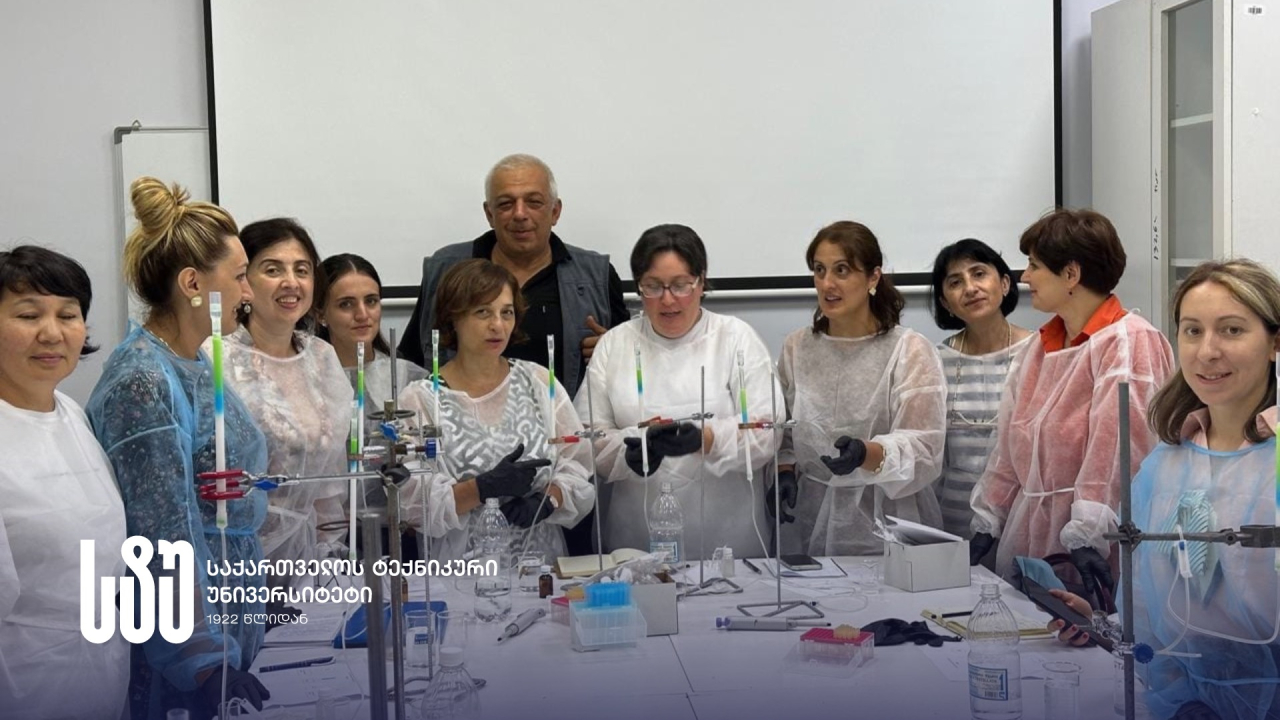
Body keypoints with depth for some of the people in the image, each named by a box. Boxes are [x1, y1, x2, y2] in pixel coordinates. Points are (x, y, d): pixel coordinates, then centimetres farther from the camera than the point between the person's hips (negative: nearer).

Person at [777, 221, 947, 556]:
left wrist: (867, 453, -27)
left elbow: (922, 450, -11)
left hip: (886, 519, -2)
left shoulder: (910, 350, -4)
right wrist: (784, 471, -5)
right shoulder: (795, 347, 7)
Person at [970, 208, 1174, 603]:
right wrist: (985, 525, 14)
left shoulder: (1130, 342, -11)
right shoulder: (1038, 348, 14)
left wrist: (1085, 538, -24)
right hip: (1028, 542, 7)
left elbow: (1115, 452, -19)